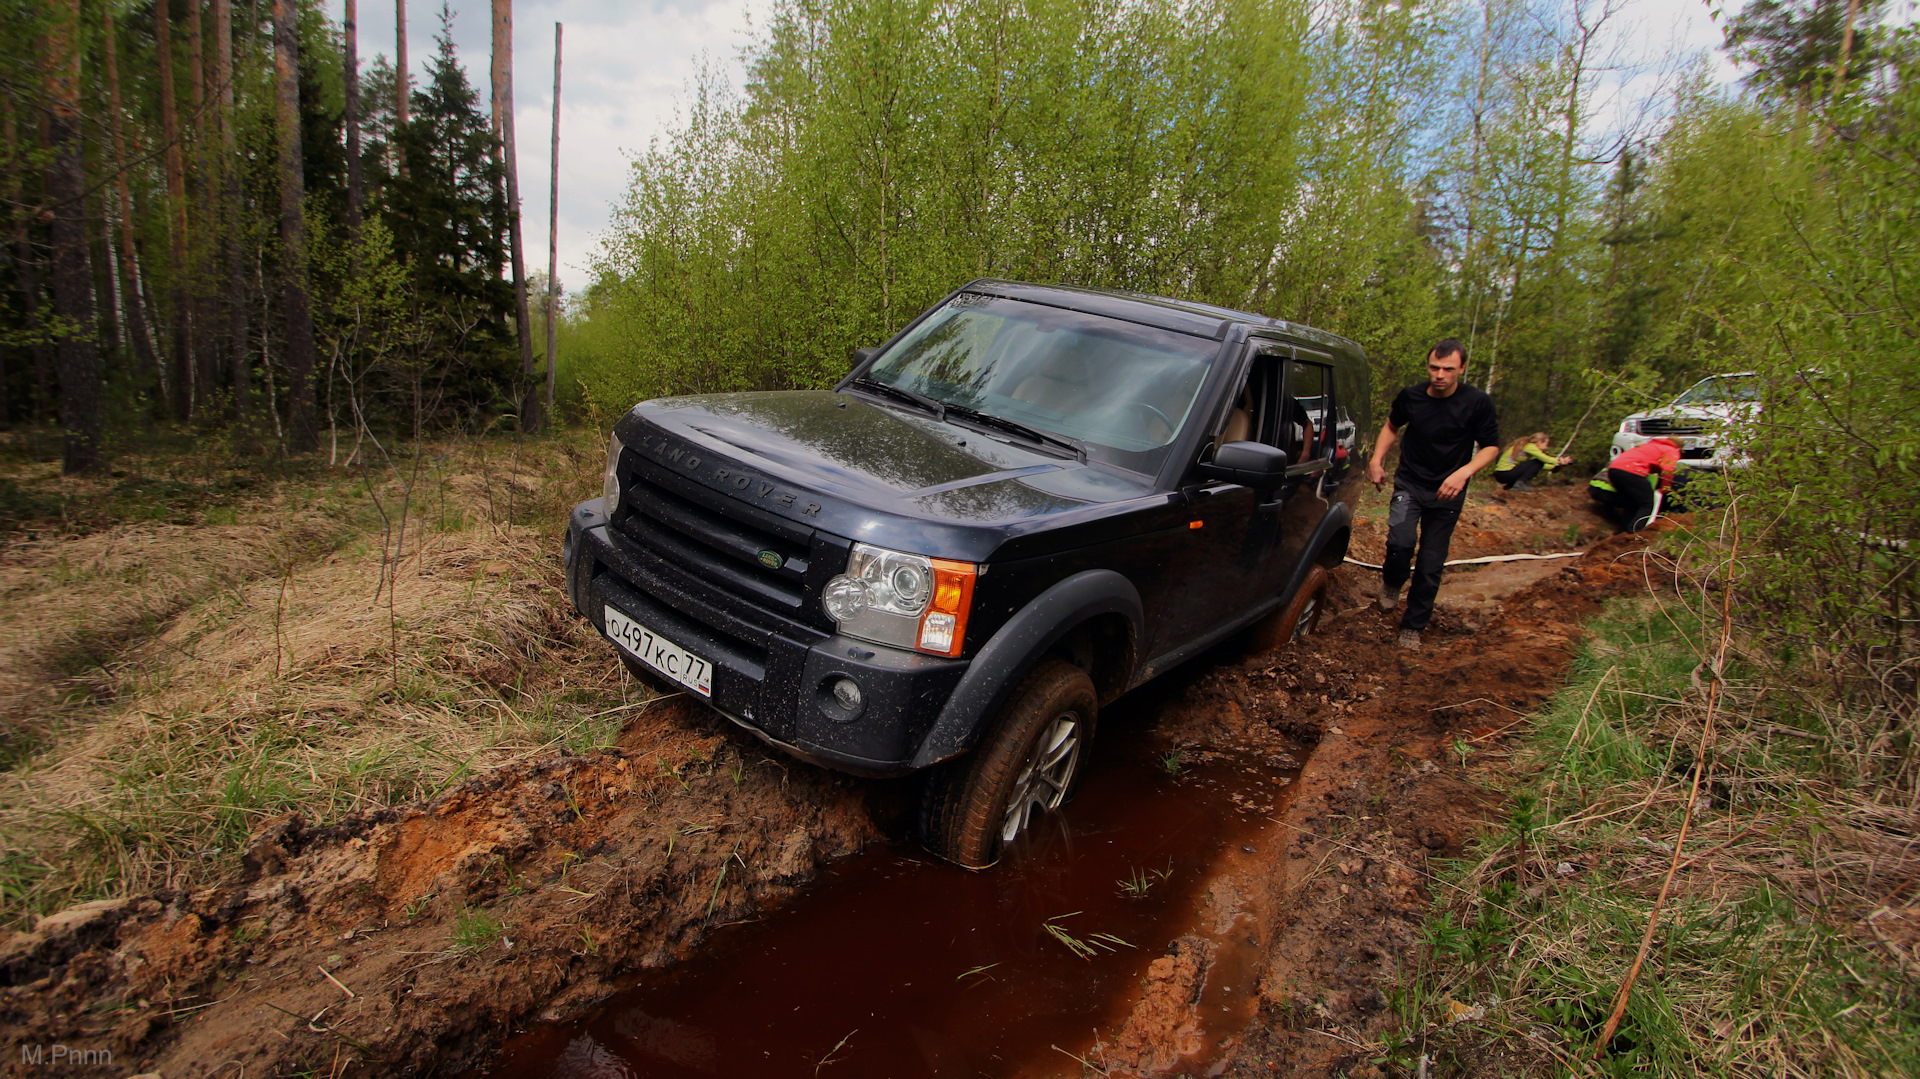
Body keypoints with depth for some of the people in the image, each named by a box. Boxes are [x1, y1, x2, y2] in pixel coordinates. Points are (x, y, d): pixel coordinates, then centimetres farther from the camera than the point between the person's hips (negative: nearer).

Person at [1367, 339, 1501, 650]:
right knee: (1400, 542, -23)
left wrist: (1463, 473, -21)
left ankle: (1413, 626, 19)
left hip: (1447, 493, 0)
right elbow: (1392, 426, 15)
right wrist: (1377, 459, 1)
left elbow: (1491, 446, -3)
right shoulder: (1411, 396, -5)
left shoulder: (1477, 402, -12)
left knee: (1431, 565, 3)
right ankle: (1391, 582, 12)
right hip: (1409, 484, 1)